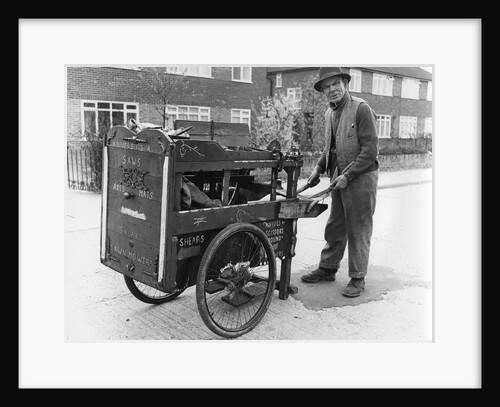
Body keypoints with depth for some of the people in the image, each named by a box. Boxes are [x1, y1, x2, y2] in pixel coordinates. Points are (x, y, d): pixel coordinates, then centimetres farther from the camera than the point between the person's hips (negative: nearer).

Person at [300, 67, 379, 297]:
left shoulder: (361, 109, -13)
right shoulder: (330, 113, 11)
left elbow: (370, 150, -17)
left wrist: (348, 175, -19)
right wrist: (319, 168, 8)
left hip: (361, 177, -7)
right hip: (339, 178, 7)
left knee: (358, 231, 2)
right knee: (335, 227, 15)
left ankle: (357, 278, 14)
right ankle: (327, 269, 29)